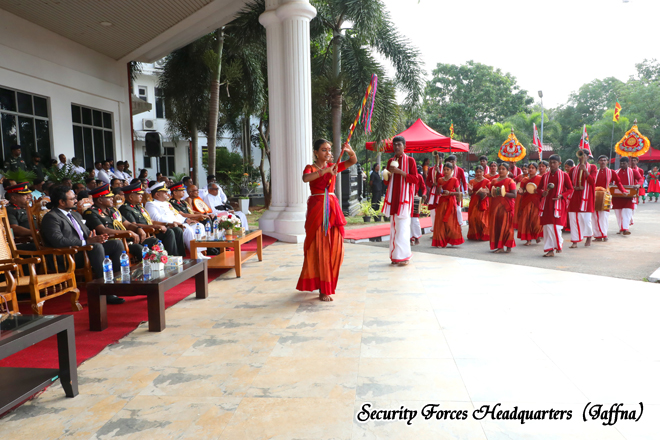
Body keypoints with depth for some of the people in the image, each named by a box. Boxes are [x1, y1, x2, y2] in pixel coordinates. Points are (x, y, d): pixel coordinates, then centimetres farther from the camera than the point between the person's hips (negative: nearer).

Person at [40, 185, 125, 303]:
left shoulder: (75, 214, 24)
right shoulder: (51, 217, -5)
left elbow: (87, 232, 25)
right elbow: (59, 241, -19)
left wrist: (96, 237, 0)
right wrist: (86, 242, -20)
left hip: (86, 249, 9)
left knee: (116, 243, -7)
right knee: (97, 247, -35)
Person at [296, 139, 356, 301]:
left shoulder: (333, 166, 13)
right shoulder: (310, 168, 1)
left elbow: (353, 161, 6)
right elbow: (306, 178, -22)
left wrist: (350, 151, -14)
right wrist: (325, 171, -30)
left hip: (332, 209, 5)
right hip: (317, 209, -5)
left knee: (333, 248, 7)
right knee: (319, 249, -4)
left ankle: (328, 284, 24)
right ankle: (323, 289, 1)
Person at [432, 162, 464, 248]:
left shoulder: (454, 180, -3)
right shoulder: (440, 180, 8)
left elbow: (458, 193, -5)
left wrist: (449, 193, -18)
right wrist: (439, 190, -9)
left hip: (451, 203, -3)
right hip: (441, 202, 4)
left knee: (450, 222, -3)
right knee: (440, 222, -1)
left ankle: (452, 241, 13)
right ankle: (440, 242, 6)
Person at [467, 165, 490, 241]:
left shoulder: (487, 181, 1)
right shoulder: (472, 181, 9)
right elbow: (470, 194, 10)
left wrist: (484, 192, -20)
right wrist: (470, 190, -12)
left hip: (483, 202, -3)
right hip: (474, 202, 3)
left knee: (482, 218, -7)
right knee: (473, 218, -2)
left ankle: (483, 235, 1)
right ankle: (474, 235, 11)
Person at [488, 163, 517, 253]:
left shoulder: (510, 181, 0)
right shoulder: (493, 181, 15)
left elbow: (514, 195, -9)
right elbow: (490, 194, 17)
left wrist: (504, 193, -20)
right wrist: (492, 193, -6)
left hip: (506, 206, -5)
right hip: (495, 206, 5)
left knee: (506, 225, -6)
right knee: (495, 226, 1)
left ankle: (508, 247, 1)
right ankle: (499, 246, 8)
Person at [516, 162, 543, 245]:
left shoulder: (540, 178, 1)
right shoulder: (524, 180, 10)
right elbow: (522, 191, 10)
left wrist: (537, 191, -19)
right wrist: (520, 191, -13)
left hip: (536, 202, -3)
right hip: (526, 202, 3)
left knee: (536, 220, -8)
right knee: (525, 220, -2)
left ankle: (538, 235, 21)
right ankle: (528, 239, 6)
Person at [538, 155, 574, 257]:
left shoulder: (564, 175, 2)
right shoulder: (545, 176, 10)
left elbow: (570, 189, 4)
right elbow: (539, 188, 16)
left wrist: (561, 195, -12)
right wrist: (543, 193, -6)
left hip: (558, 204, -3)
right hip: (546, 204, 3)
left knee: (556, 225, -10)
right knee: (547, 226, 0)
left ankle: (558, 244, 14)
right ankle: (550, 250, 5)